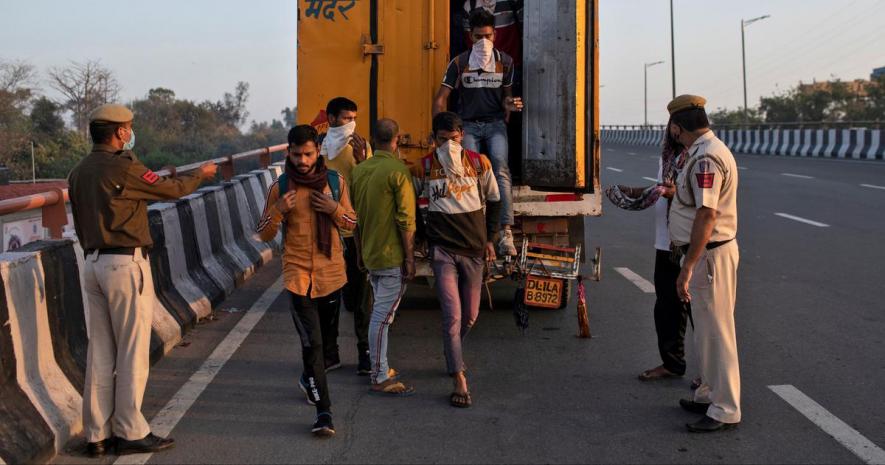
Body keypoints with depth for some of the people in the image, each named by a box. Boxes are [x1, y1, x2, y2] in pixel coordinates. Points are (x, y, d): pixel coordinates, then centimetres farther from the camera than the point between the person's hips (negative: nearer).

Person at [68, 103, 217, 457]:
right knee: (132, 351, 0)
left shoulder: (79, 172, 12)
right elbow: (170, 189, -4)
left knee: (100, 353, 9)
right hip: (126, 263, -8)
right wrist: (201, 175, 14)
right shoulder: (122, 168, -12)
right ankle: (130, 432, 4)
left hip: (93, 264, 8)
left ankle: (98, 434, 13)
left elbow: (81, 224, 17)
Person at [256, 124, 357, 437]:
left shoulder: (335, 182, 1)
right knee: (312, 343, -9)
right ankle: (323, 411, -7)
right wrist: (278, 210, -18)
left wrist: (334, 209, -12)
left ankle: (309, 379, 46)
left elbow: (352, 224, 8)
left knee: (327, 337, 18)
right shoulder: (280, 187, -3)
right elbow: (264, 235, 1)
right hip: (298, 273, -3)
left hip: (331, 272, 3)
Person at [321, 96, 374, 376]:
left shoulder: (361, 146, 1)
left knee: (360, 294, 5)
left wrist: (361, 160, -19)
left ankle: (365, 351, 13)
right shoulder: (318, 148, 2)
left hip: (356, 230, -1)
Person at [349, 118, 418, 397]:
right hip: (392, 256, -7)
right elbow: (406, 220, -16)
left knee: (380, 312, 18)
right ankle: (380, 379, -1)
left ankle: (380, 369, 25)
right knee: (383, 315, -5)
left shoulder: (359, 170, 8)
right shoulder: (398, 171, -14)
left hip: (370, 255, 8)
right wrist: (410, 258, -11)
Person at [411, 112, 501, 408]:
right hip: (443, 250, -3)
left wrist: (489, 238, 11)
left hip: (474, 249, 3)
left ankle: (452, 354, 42)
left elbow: (494, 201, 13)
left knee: (470, 315, 13)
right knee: (452, 315, -12)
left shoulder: (479, 163, 1)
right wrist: (422, 236, 9)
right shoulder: (423, 168, -3)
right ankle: (460, 381, -10)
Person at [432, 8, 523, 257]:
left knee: (501, 170, -21)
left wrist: (509, 105, -5)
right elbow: (440, 98, 1)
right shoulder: (459, 63, -2)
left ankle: (506, 232, -28)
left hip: (495, 124, 0)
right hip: (468, 125, 0)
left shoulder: (505, 62, 3)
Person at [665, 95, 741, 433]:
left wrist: (687, 268, -26)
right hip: (706, 252, 11)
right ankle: (709, 395, 33)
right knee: (707, 329, 20)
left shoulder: (705, 158, -22)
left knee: (715, 332, -3)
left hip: (709, 254, -11)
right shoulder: (709, 150, 12)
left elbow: (706, 216, -27)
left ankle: (725, 410, 6)